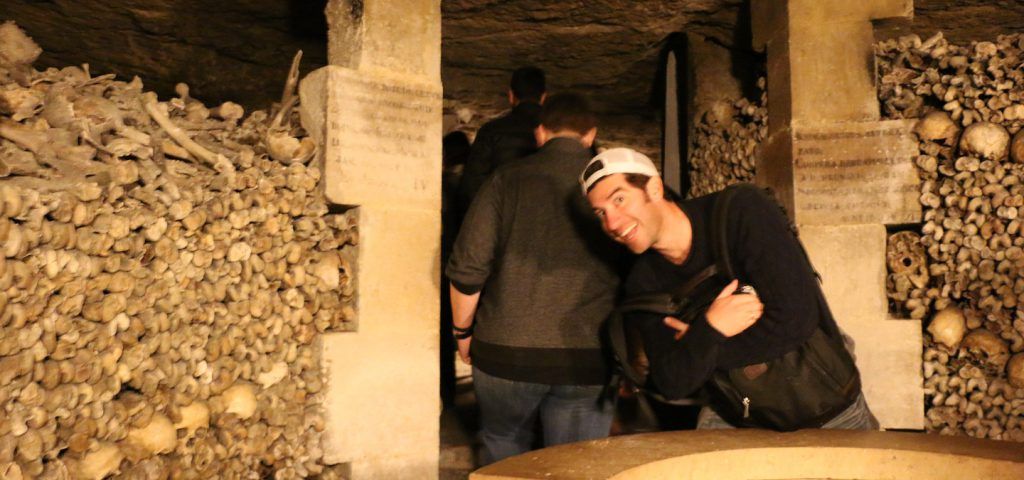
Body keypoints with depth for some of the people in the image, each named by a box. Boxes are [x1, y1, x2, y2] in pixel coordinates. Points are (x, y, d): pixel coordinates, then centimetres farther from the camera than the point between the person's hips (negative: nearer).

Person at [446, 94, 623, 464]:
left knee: (502, 454, 22)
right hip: (588, 360, 0)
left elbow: (467, 267, -4)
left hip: (506, 351, 0)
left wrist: (463, 331, 11)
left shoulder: (507, 179, 0)